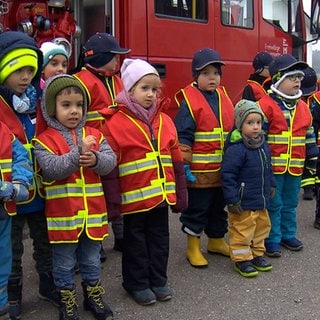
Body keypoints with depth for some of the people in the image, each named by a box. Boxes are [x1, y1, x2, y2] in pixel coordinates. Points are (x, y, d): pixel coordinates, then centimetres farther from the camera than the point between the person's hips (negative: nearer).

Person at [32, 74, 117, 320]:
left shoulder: (94, 135, 4)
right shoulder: (45, 140, -9)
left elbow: (111, 161, -5)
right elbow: (51, 169, -22)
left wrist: (95, 159, -26)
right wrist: (78, 154, -30)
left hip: (93, 213, 4)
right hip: (63, 215, -3)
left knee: (91, 260, 21)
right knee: (64, 263, 13)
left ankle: (94, 297, 38)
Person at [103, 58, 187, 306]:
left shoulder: (165, 121, 6)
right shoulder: (117, 123, -10)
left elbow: (176, 161, 11)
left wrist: (180, 194, 11)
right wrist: (113, 200, -12)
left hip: (161, 195, 5)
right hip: (134, 198, -5)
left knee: (160, 239, 16)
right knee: (136, 242, 10)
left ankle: (158, 280, 32)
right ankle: (137, 284, 26)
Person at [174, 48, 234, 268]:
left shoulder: (224, 99, 9)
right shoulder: (189, 101, -11)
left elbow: (233, 133, 17)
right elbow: (182, 136, -15)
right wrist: (184, 165, -18)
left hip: (223, 169, 7)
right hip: (199, 171, -6)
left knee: (219, 207, 20)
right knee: (197, 209, 5)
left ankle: (217, 240, 37)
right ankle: (193, 248, 18)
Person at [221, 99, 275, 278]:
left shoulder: (264, 146, 5)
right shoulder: (236, 149, -21)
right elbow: (228, 175, -20)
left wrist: (271, 185, 18)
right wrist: (232, 200, -20)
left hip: (262, 202, 8)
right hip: (243, 203, -8)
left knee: (262, 228, 20)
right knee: (242, 231, 2)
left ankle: (257, 254, 37)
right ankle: (242, 260, 18)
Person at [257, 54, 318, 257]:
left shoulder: (303, 107, 11)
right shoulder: (266, 105, -10)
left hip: (295, 166, 6)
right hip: (273, 166, -6)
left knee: (290, 203, 17)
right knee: (273, 204, 3)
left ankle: (288, 235, 32)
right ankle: (272, 240, 15)